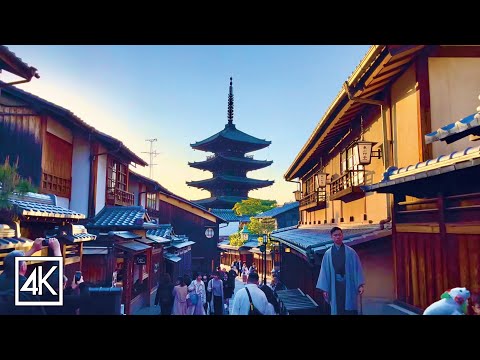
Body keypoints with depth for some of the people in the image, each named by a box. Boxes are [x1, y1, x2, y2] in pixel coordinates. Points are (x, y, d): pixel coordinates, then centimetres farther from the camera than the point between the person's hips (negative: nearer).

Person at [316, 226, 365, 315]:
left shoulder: (350, 252, 2)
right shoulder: (328, 254, 5)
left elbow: (357, 269, 1)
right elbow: (324, 271, 6)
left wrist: (360, 285, -7)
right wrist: (324, 289, 1)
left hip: (348, 285, -1)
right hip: (335, 286, 1)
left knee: (350, 310, -3)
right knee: (337, 310, 4)